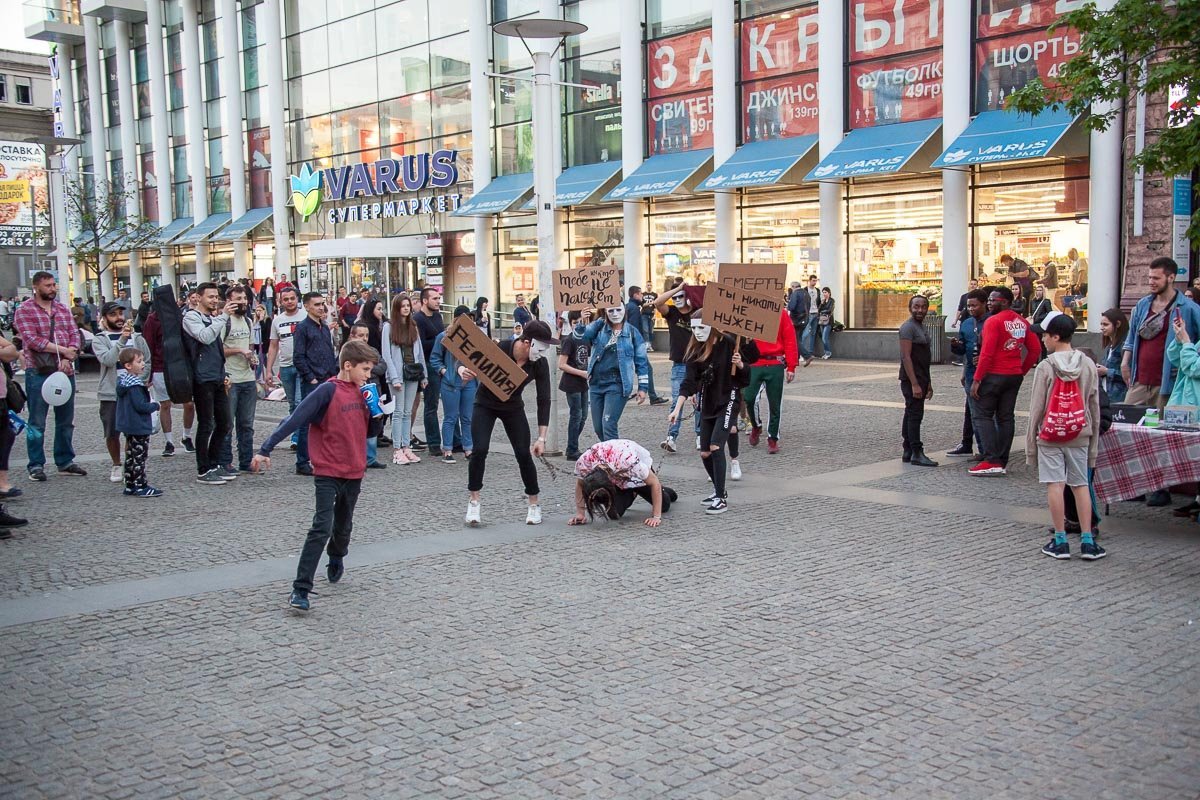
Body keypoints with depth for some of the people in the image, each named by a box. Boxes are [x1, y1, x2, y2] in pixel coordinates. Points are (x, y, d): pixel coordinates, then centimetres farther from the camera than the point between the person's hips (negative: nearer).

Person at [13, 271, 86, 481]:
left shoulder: (63, 310, 13)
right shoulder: (24, 310, -3)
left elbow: (75, 334, 7)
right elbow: (32, 340, -14)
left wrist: (67, 358, -10)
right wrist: (63, 350, -13)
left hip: (65, 371, 5)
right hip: (38, 372, -5)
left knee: (65, 420, 10)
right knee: (37, 422, 0)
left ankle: (65, 462, 19)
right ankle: (36, 465, 6)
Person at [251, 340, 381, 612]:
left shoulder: (359, 392, 7)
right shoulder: (328, 390, -15)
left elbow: (367, 428, 17)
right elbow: (295, 420, -20)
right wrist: (266, 449, -24)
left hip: (354, 472, 7)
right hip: (327, 472, -6)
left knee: (343, 527, 20)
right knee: (322, 528, -13)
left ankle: (336, 562, 48)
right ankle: (300, 589, -11)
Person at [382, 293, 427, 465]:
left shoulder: (413, 326, 12)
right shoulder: (389, 326, -3)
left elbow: (420, 352, 13)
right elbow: (386, 354, -7)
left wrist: (424, 375, 7)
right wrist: (394, 378, -14)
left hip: (413, 373, 5)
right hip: (398, 374, -5)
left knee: (408, 412, 7)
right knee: (399, 412, -3)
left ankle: (406, 447, 11)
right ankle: (397, 450, 0)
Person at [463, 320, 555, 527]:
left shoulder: (540, 364, -22)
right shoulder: (498, 349, -29)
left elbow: (543, 401, -16)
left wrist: (541, 438, -20)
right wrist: (463, 371, -41)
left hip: (513, 408, 2)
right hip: (485, 405, -2)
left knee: (524, 454, -8)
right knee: (480, 450, -18)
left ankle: (534, 505, 9)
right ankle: (473, 503, -4)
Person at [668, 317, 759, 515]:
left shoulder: (728, 343, -11)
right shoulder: (695, 350, 0)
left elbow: (746, 374, 0)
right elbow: (689, 383, -5)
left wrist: (739, 364, -22)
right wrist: (677, 409, -14)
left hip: (727, 401, -5)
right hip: (707, 404, 5)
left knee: (716, 447, -19)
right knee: (705, 453, 5)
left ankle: (722, 499, -13)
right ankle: (718, 490, 27)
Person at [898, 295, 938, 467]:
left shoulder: (922, 327, 17)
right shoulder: (908, 327, -13)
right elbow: (906, 357, -19)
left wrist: (928, 383, 22)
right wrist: (914, 384, -24)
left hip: (920, 380, 10)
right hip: (911, 380, -10)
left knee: (911, 414, 11)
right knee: (915, 415, -9)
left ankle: (908, 452, 16)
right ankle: (916, 453, -8)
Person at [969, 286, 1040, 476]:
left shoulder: (993, 321, -13)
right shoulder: (1022, 322, 11)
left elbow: (987, 353, -19)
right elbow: (1035, 349, 11)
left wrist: (977, 379, -16)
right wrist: (1022, 370, 15)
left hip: (994, 375, -7)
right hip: (1015, 376, 7)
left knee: (982, 414, -2)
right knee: (1006, 417, 10)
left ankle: (992, 461, -11)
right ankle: (1002, 461, 12)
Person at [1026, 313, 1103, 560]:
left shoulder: (1045, 367, -9)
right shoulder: (1088, 366, 3)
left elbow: (1036, 409, -7)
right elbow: (1094, 408, 7)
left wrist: (1030, 443, 0)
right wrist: (1093, 441, 13)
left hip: (1050, 436, -4)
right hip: (1079, 436, 4)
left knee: (1055, 485, 0)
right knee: (1081, 485, 9)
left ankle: (1060, 541, 3)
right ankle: (1087, 541, 8)